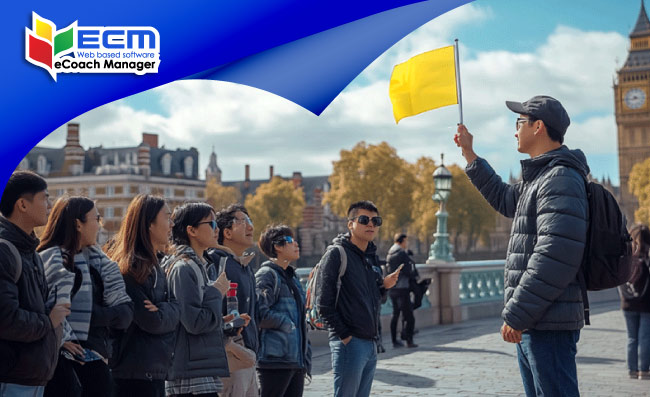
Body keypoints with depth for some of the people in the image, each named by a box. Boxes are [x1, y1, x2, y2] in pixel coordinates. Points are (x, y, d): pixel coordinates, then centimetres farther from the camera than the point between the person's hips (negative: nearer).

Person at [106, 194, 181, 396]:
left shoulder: (153, 265, 16)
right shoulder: (131, 268, -14)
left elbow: (175, 308, 10)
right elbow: (152, 321, -19)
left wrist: (164, 311, -9)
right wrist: (169, 312, -3)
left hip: (156, 369, 10)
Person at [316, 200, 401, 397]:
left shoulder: (371, 256, 16)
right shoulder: (336, 254, -9)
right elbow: (324, 303, -14)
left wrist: (383, 285, 4)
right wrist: (343, 335, -15)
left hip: (370, 343, 8)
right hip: (350, 343, -8)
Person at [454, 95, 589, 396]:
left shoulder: (561, 178, -15)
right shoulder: (538, 178, 18)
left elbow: (556, 256, -24)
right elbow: (504, 199, 39)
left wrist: (516, 315, -21)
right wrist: (470, 156, 37)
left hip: (547, 325, -11)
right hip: (530, 324, 11)